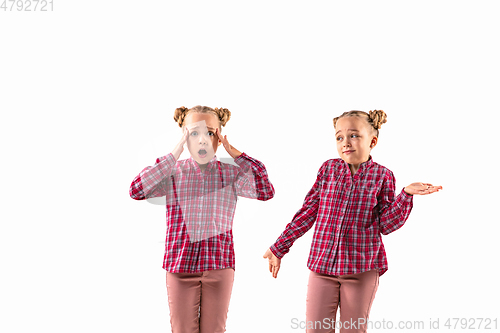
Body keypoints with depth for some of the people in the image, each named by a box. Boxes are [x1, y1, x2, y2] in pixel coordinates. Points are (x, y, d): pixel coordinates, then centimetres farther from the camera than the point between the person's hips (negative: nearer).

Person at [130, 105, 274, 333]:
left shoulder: (231, 174, 2)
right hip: (181, 264, 0)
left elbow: (266, 192, -14)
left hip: (219, 265, 1)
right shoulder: (173, 173, 0)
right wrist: (174, 154, -13)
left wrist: (233, 152, -12)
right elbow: (136, 191, -15)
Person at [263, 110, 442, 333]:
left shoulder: (382, 176, -2)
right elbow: (308, 212, 7)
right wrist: (279, 247, 7)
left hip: (362, 269, -1)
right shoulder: (328, 169, 3)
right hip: (322, 264, 2)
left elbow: (387, 225, -4)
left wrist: (407, 194, -16)